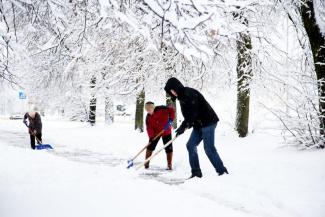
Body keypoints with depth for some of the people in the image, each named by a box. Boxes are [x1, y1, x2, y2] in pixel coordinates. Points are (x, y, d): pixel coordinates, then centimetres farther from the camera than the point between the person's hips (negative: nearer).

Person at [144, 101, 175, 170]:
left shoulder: (161, 109, -19)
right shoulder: (148, 117, -8)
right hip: (156, 133, 3)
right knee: (150, 146, -2)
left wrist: (170, 120, -27)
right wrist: (151, 137, -28)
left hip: (166, 132, -3)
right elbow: (149, 128, -13)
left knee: (168, 148, -2)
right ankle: (146, 163, 9)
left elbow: (171, 110, -17)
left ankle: (169, 165, 8)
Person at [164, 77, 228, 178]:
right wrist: (184, 126, 5)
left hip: (208, 122, -10)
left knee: (209, 148, -10)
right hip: (199, 124, 10)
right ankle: (196, 172, 7)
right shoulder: (182, 96, 15)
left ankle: (222, 171, -3)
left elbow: (193, 112, -24)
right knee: (191, 145, 5)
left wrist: (184, 126, -23)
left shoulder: (189, 93, -16)